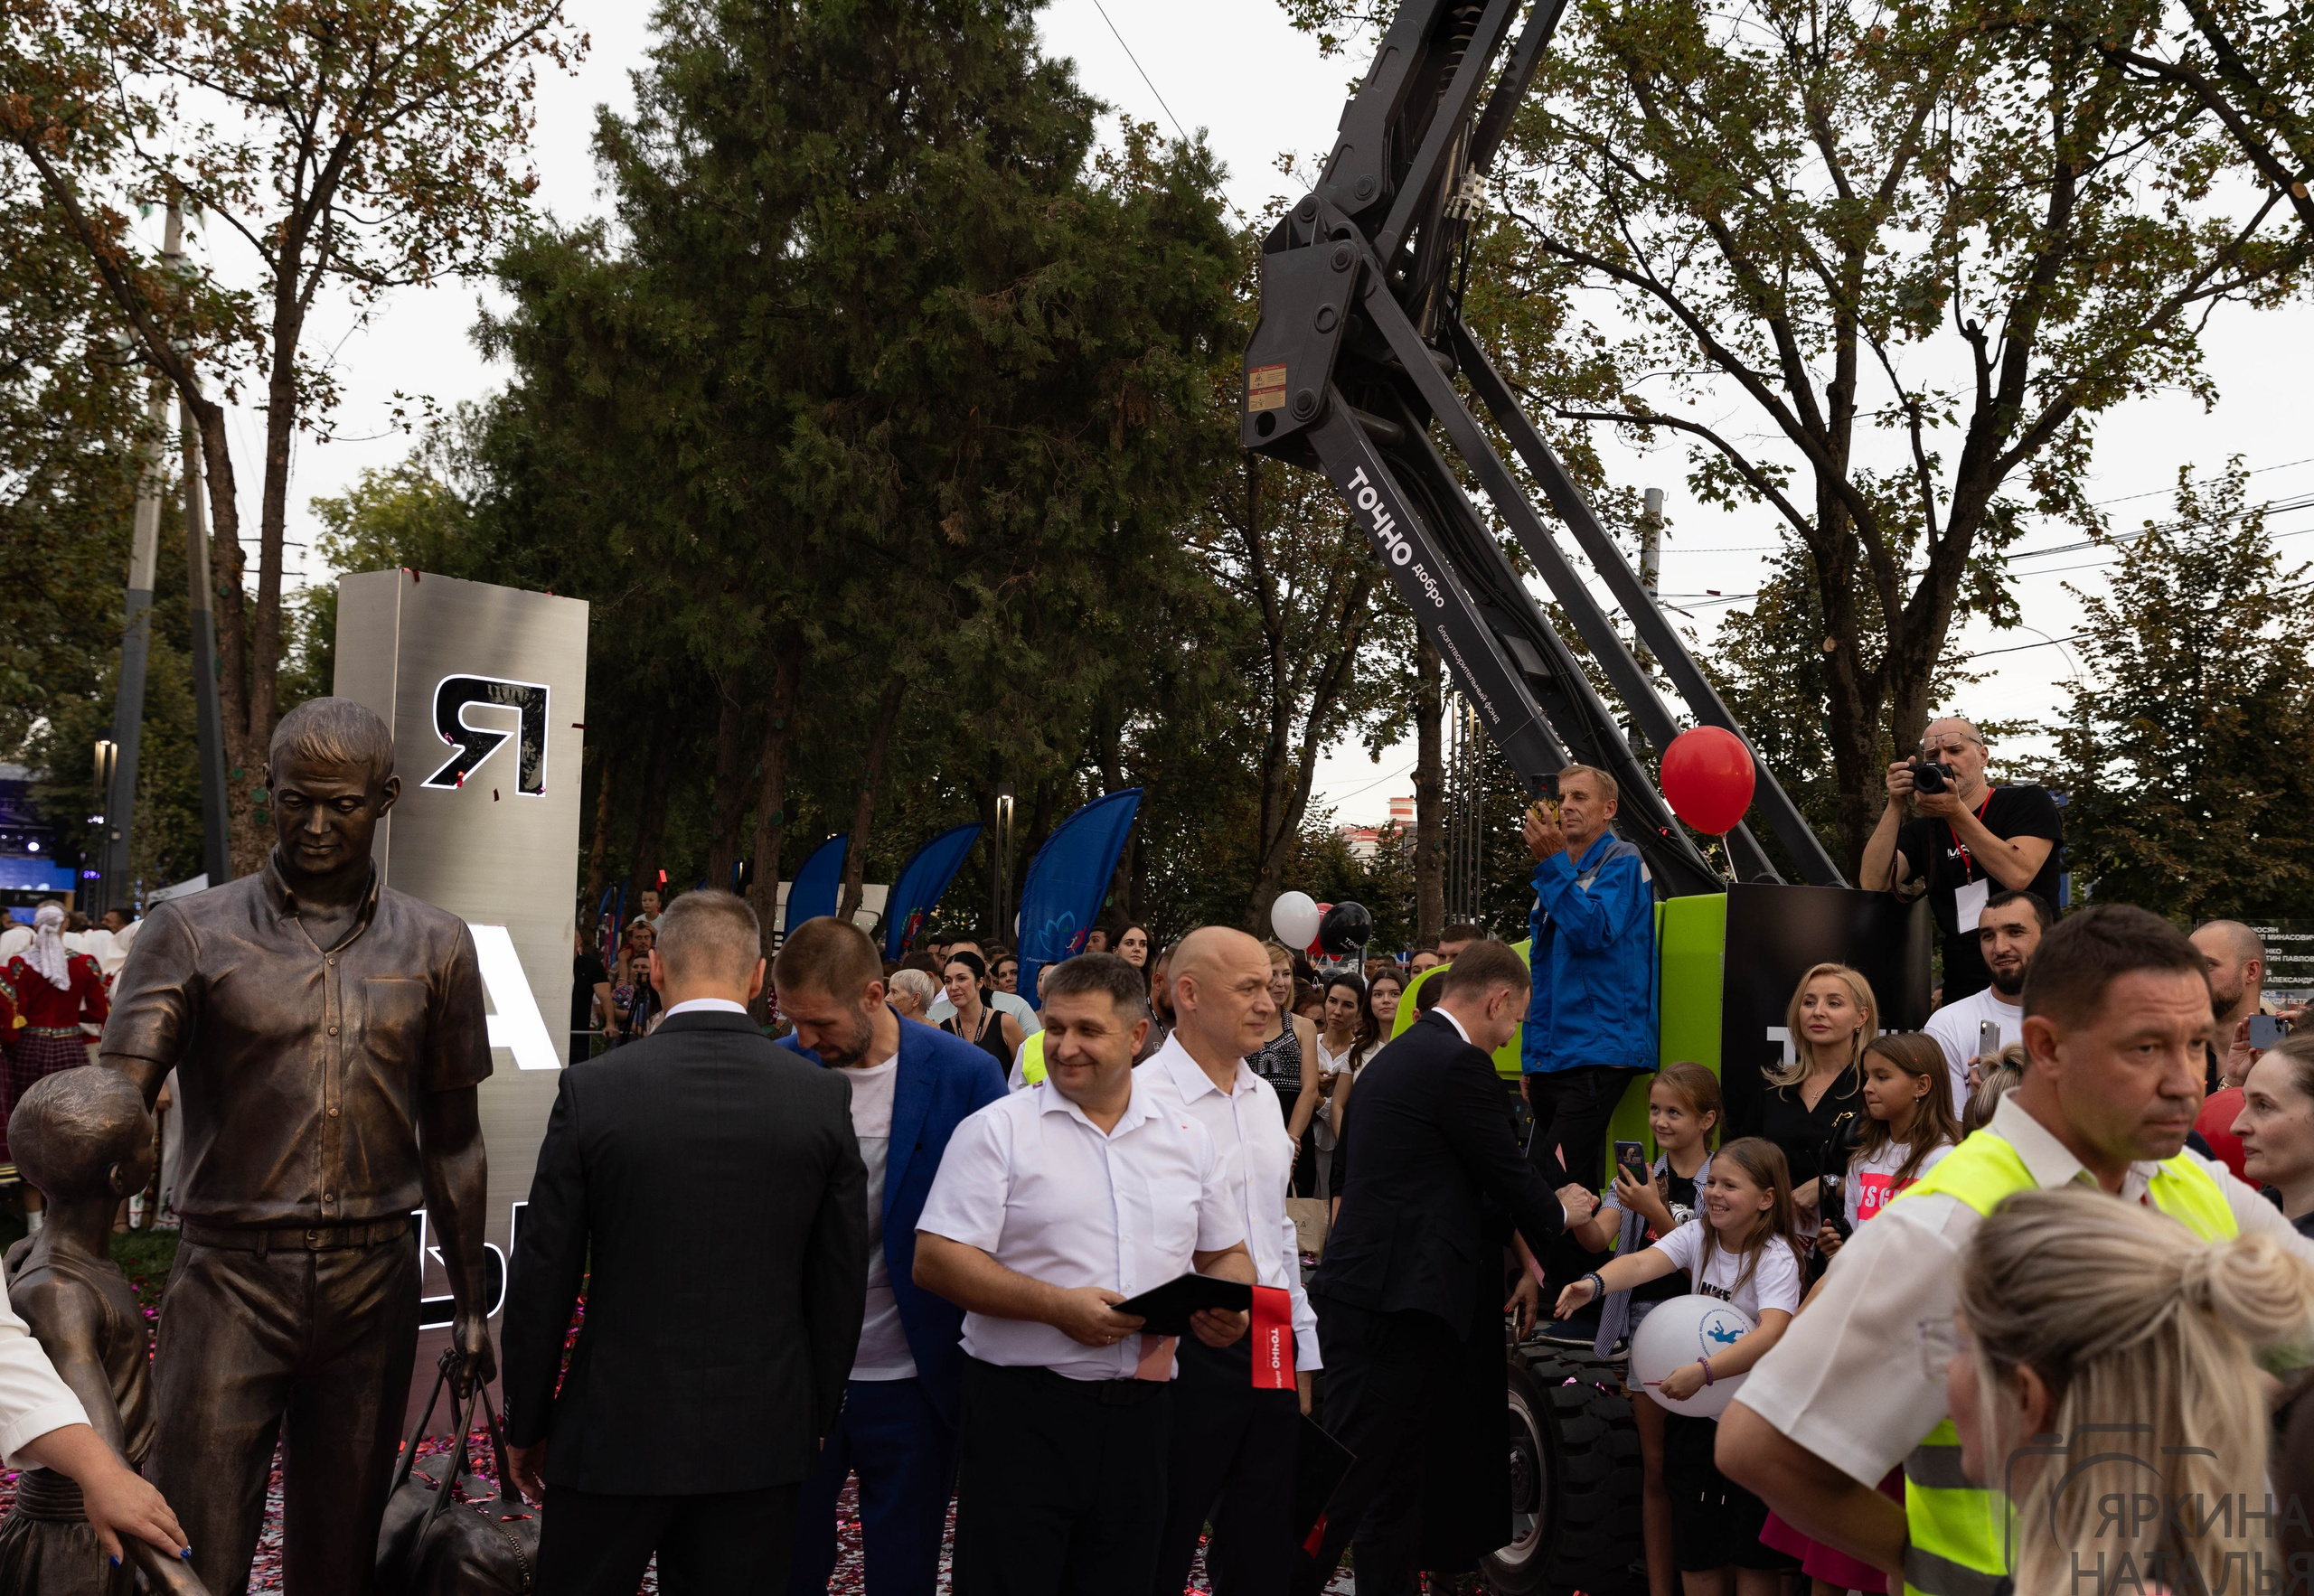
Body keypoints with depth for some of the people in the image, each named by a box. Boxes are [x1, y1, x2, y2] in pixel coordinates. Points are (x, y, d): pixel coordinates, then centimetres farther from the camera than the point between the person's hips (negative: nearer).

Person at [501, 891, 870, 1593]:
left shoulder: (592, 1089, -10)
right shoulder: (824, 1096, -5)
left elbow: (543, 1278, -5)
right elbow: (839, 1281, 0)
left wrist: (525, 1425, 8)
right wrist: (813, 1423, 13)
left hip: (616, 1431, -2)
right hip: (762, 1439, 2)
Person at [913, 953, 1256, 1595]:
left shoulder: (1188, 1138, 10)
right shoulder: (998, 1129, -3)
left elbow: (1226, 1255, 19)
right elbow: (936, 1259, -9)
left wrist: (1227, 1307, -5)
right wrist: (1057, 1306, -19)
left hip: (1141, 1414, 4)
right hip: (1022, 1413, -3)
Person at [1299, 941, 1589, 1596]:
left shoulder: (1396, 1056, 18)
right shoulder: (1460, 1064, -13)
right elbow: (1509, 1176, -7)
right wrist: (1558, 1209, 14)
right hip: (1392, 1303, -10)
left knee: (1397, 1475, 16)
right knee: (1354, 1481, -5)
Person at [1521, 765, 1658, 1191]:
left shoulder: (1623, 862, -3)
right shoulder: (1557, 877, 20)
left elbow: (1593, 932, -21)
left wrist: (1553, 861, -24)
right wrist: (1529, 1058, 20)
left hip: (1597, 1056, -8)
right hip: (1550, 1060, 8)